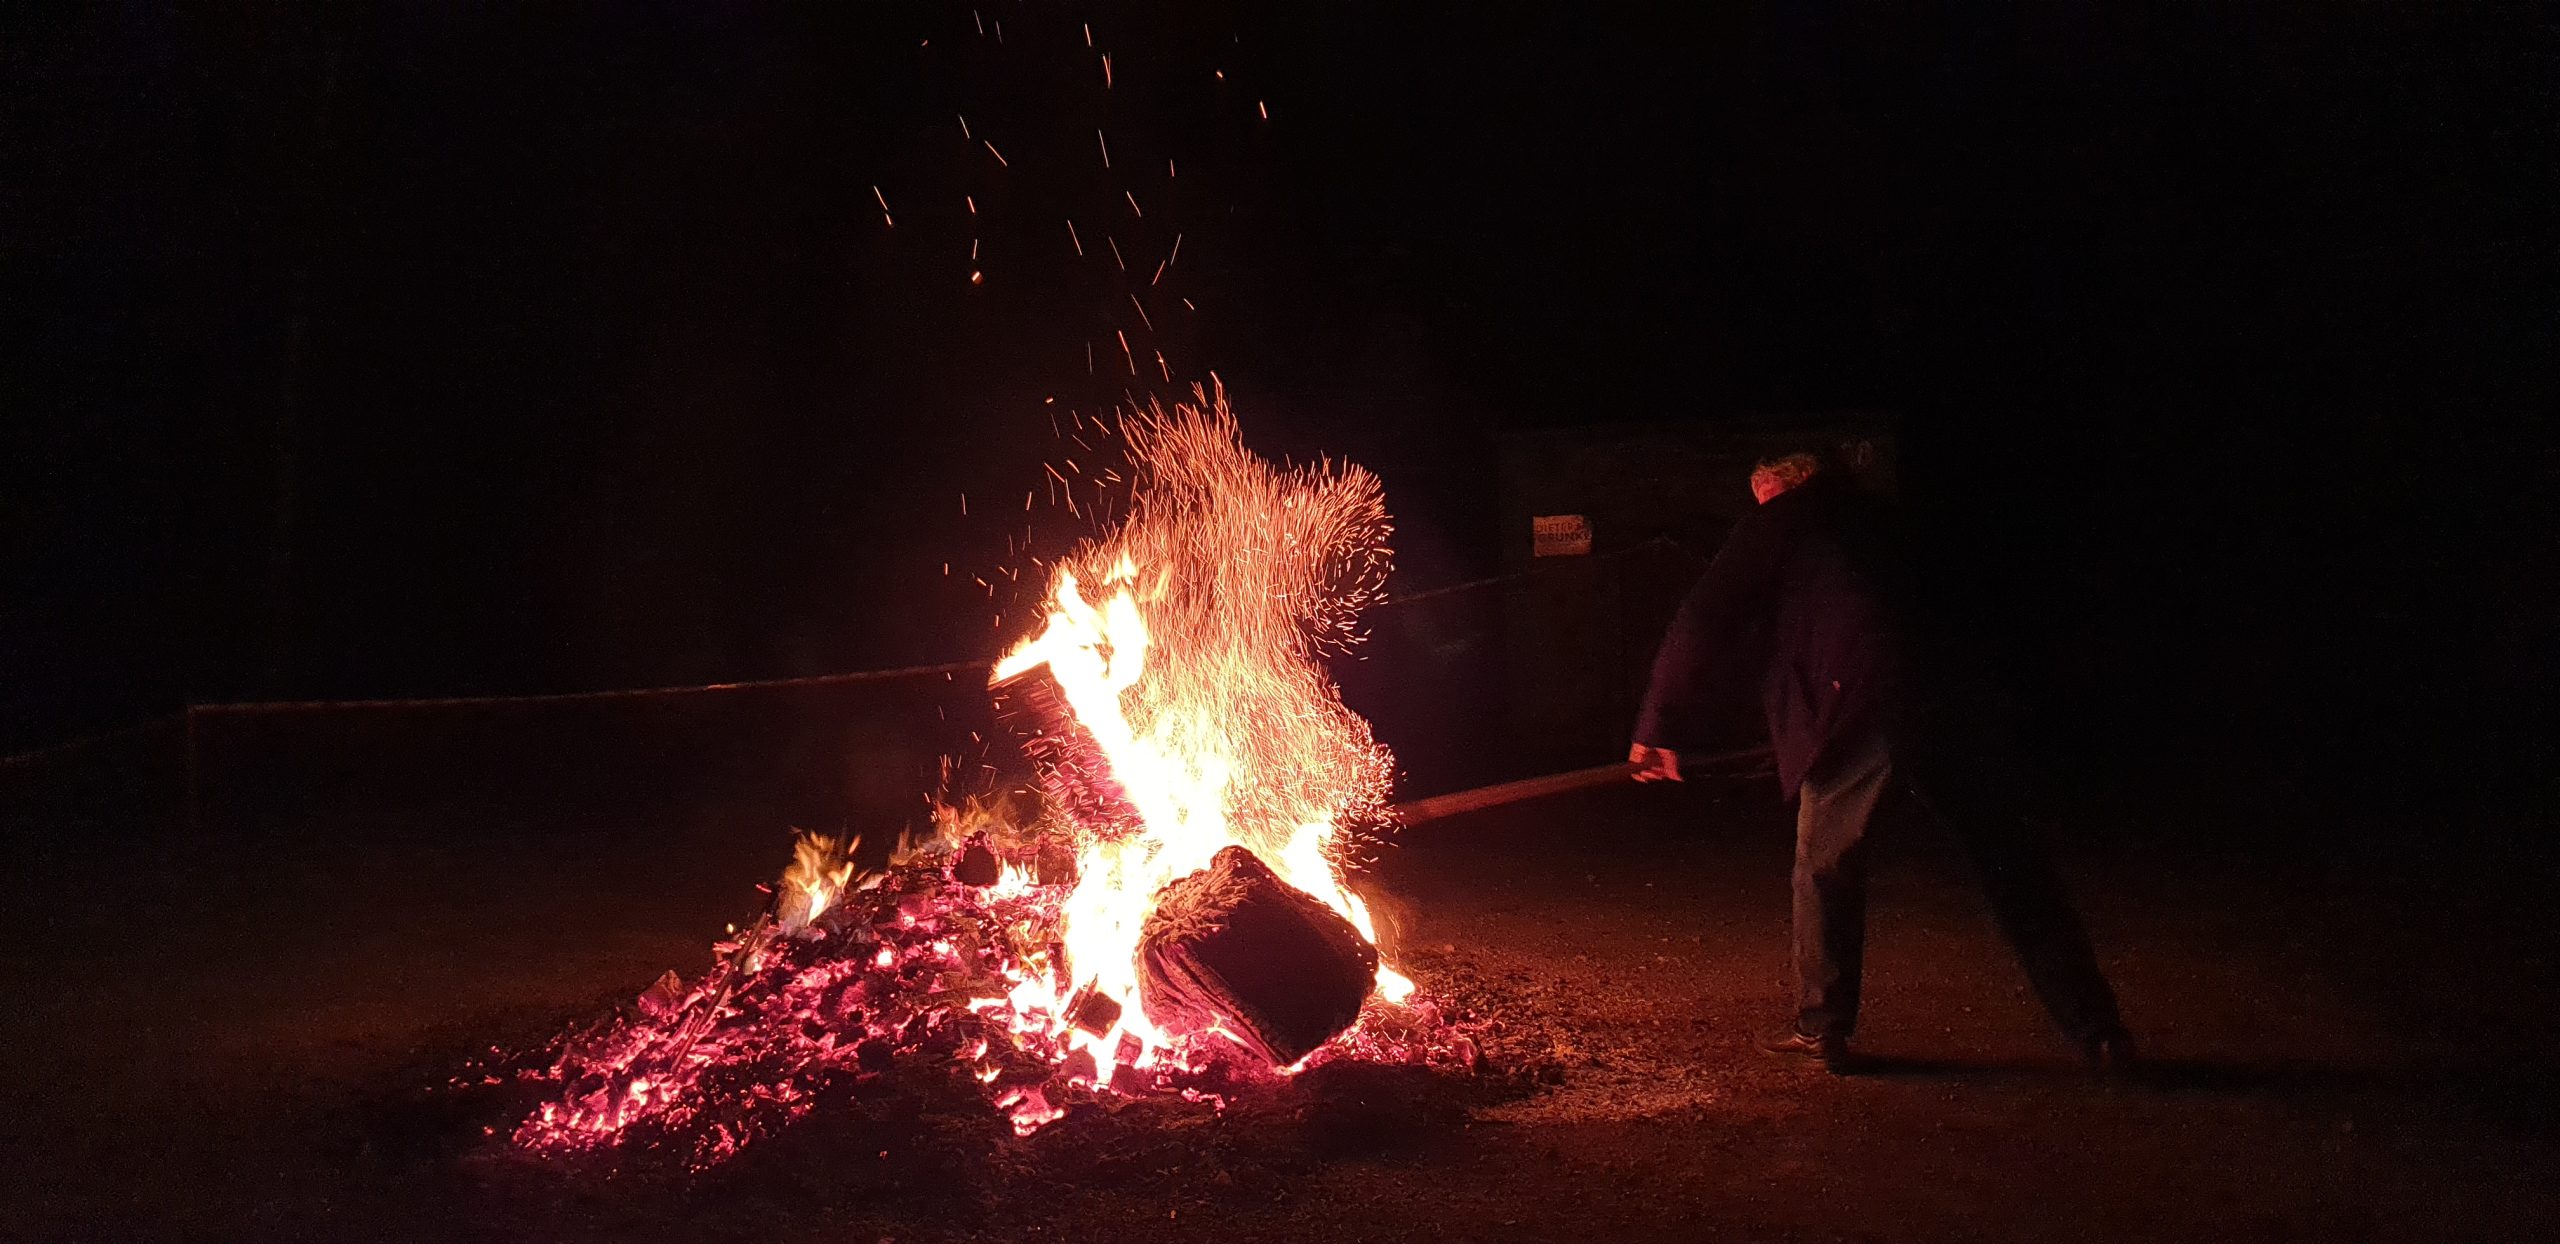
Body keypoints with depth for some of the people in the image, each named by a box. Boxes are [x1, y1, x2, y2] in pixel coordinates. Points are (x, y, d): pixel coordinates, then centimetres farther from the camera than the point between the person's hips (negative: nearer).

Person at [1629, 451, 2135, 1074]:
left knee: (1825, 862, 14)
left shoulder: (1775, 525, 15)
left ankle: (1821, 1027, 22)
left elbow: (1702, 628, 11)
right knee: (2009, 865, 12)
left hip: (1863, 708, -5)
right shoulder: (1874, 521, 31)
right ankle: (2097, 1029, 15)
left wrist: (1660, 728, 14)